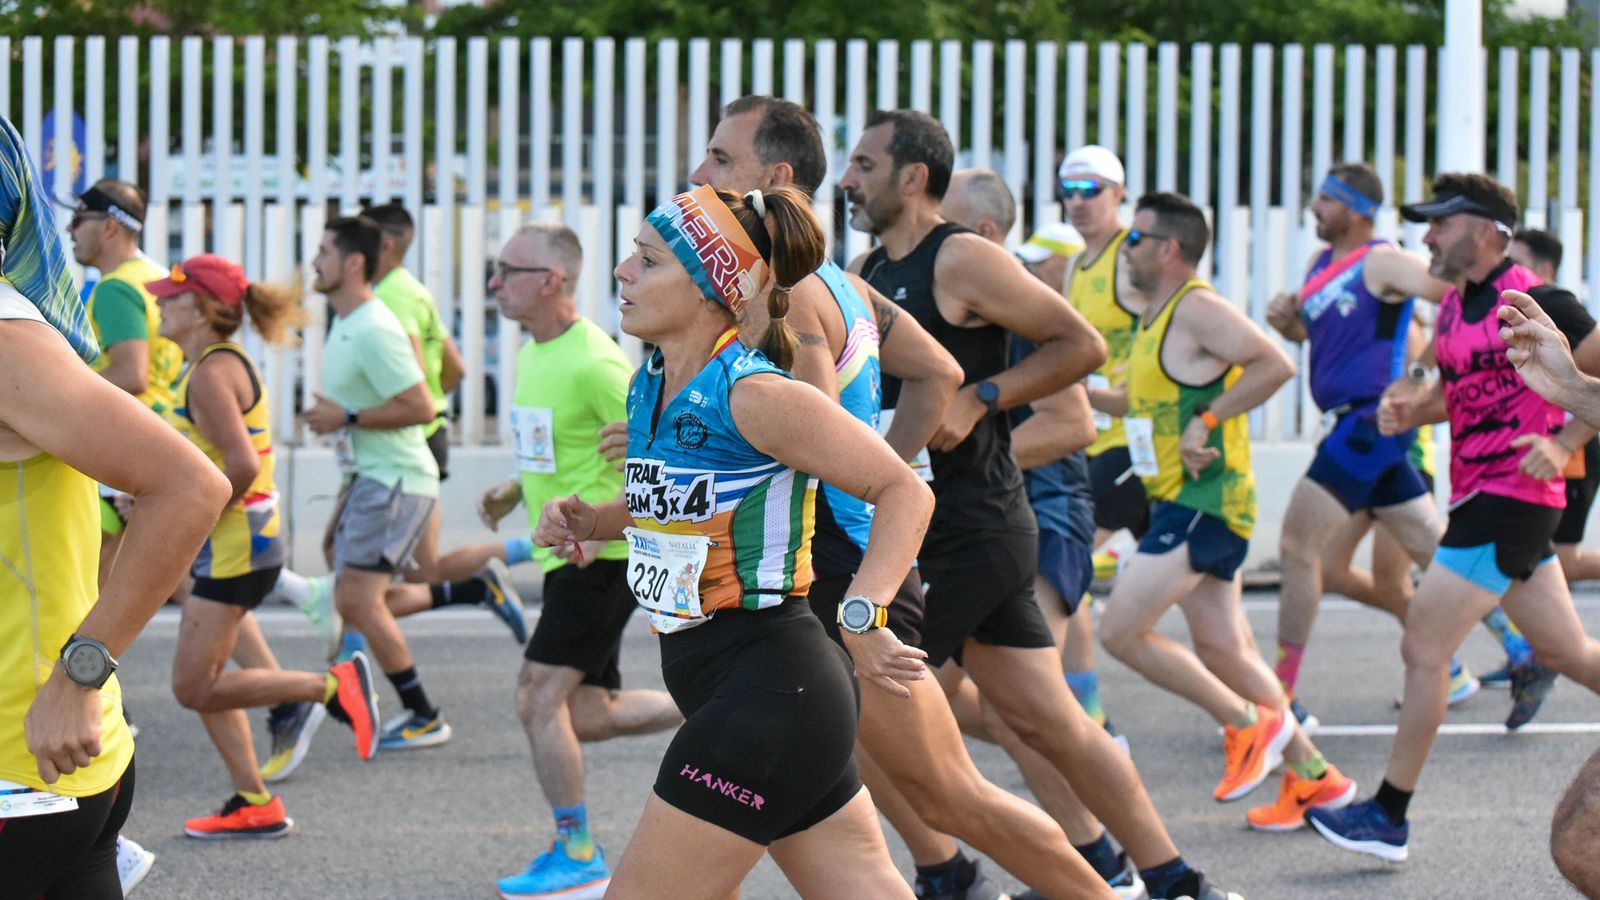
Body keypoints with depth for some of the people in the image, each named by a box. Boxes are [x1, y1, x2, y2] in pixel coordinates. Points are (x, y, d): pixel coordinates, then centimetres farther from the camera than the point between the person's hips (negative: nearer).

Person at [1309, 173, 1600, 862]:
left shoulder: (1529, 302, -14)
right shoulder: (1454, 307, 12)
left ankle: (1388, 816, -3)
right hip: (1479, 496, 9)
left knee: (1424, 648, -9)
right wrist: (1408, 407, 4)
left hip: (1509, 496, -9)